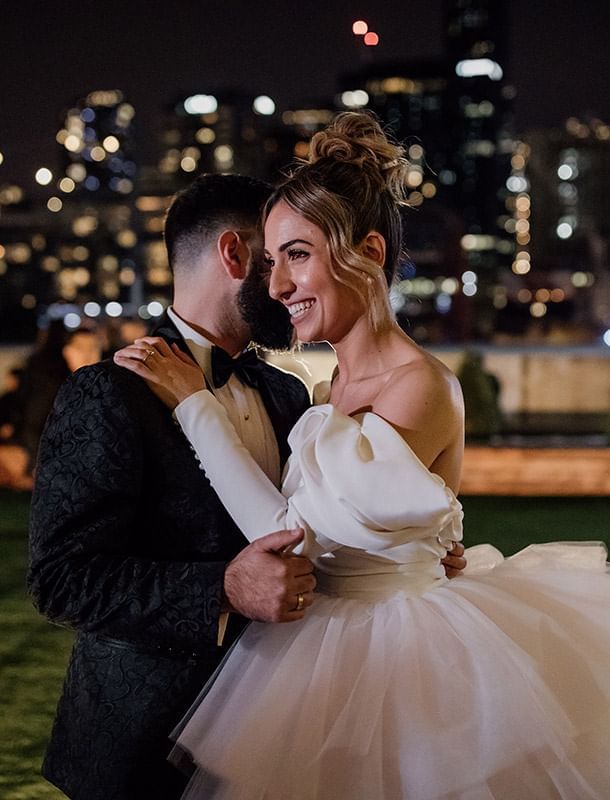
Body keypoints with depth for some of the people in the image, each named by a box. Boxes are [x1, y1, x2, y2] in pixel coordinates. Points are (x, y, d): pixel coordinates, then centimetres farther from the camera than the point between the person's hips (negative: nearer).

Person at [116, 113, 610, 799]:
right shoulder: (334, 386, 5)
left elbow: (293, 538, -22)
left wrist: (194, 402, -17)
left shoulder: (420, 389, -21)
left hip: (387, 658, -8)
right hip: (326, 640, 8)